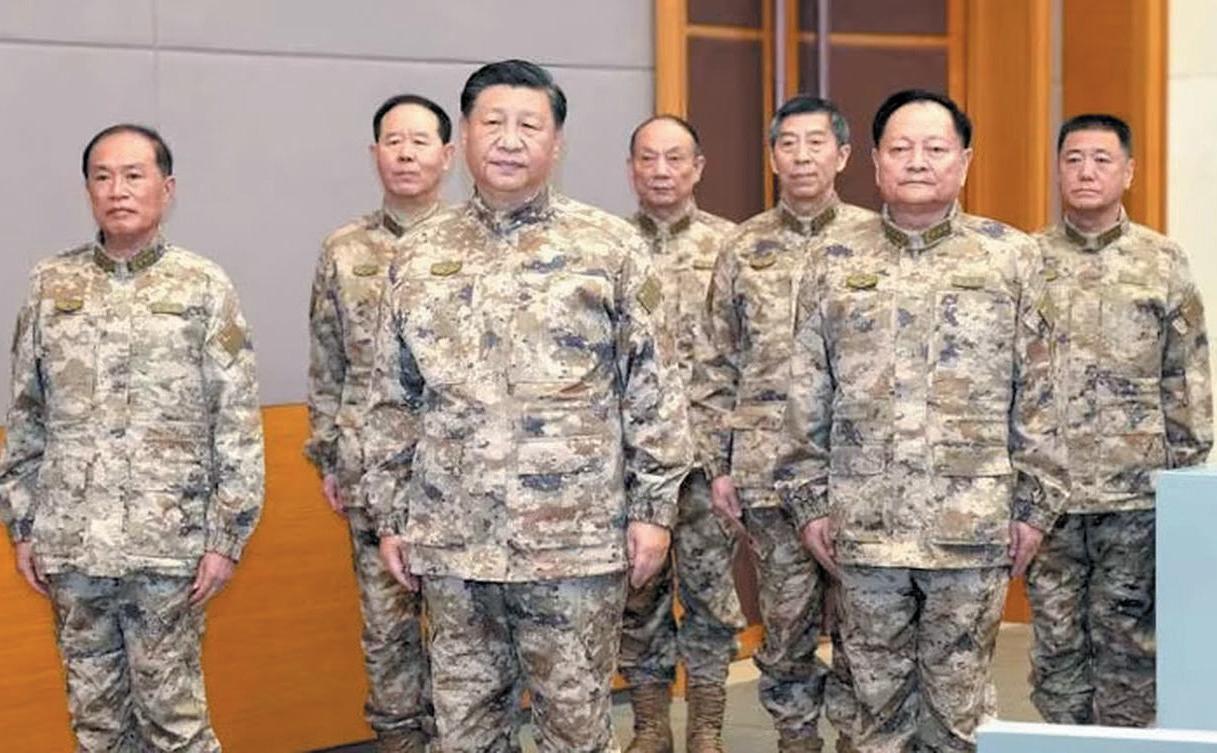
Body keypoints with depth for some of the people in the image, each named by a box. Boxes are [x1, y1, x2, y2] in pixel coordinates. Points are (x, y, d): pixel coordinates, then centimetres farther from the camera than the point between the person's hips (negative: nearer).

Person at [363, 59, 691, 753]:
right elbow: (394, 403, 11)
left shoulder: (611, 248, -1)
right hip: (451, 542, 3)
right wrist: (390, 517, 9)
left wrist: (654, 508, -5)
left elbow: (653, 390, -1)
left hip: (577, 539, -3)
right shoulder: (419, 259, 7)